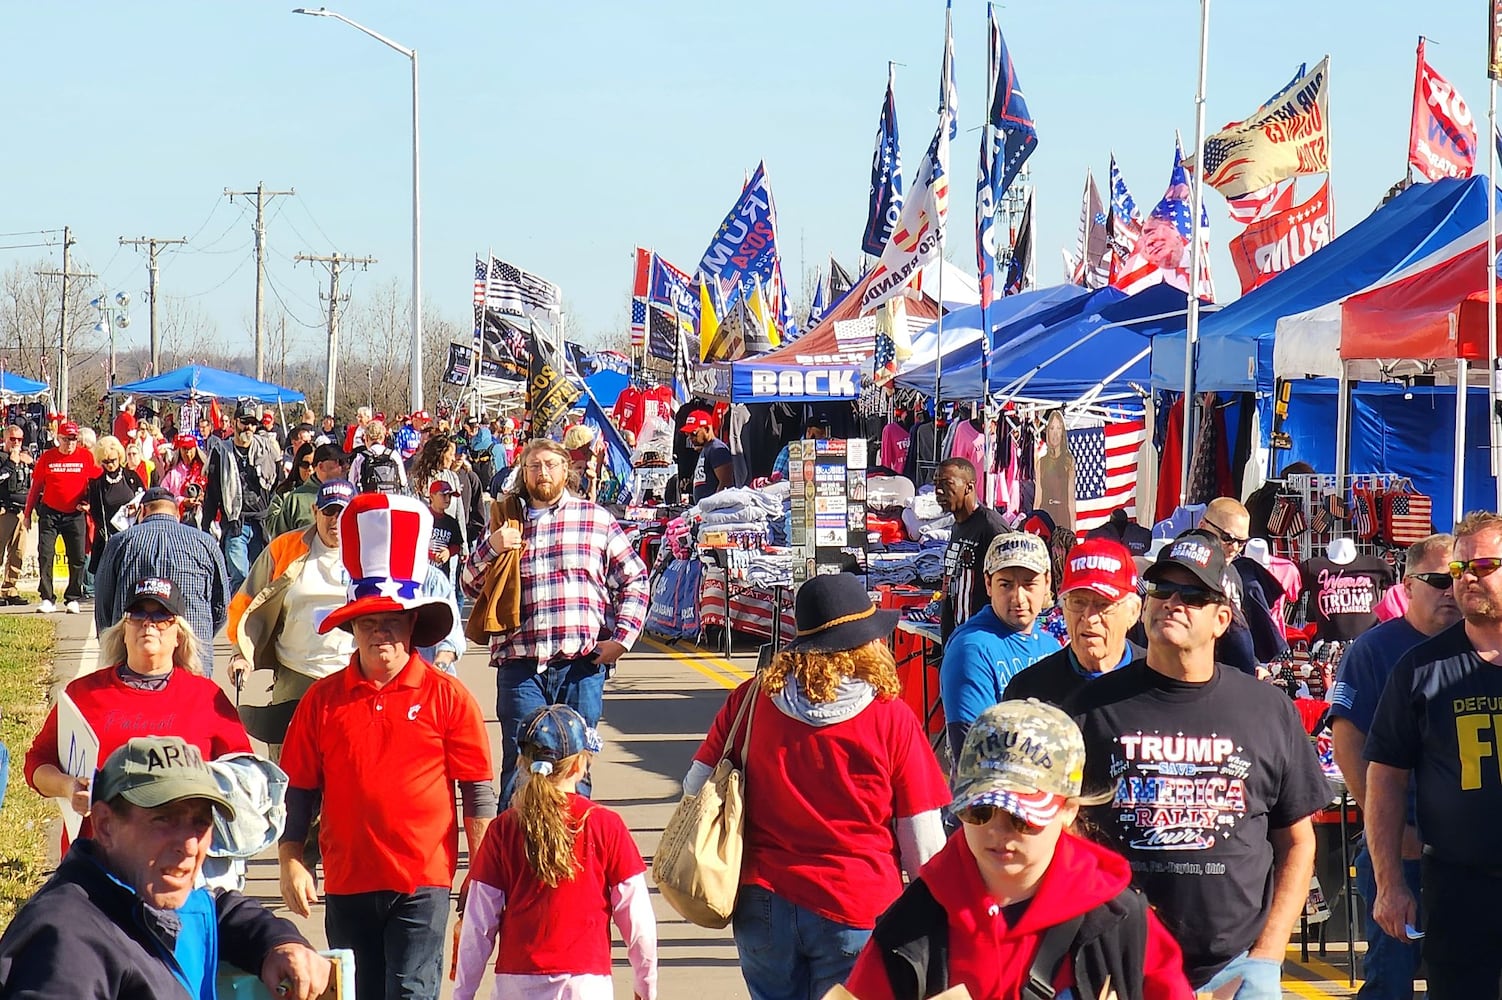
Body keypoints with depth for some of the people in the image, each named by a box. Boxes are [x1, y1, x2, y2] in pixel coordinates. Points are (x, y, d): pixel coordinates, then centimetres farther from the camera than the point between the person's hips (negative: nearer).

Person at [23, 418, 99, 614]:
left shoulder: (86, 457, 1)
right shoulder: (47, 457, 1)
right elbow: (36, 486, 7)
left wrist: (89, 502, -6)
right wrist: (28, 513, 6)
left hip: (75, 514, 0)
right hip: (49, 513, 0)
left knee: (77, 558, 0)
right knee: (45, 555, -6)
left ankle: (73, 599, 10)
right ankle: (47, 599, -3)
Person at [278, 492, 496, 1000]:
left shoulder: (447, 696, -2)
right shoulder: (322, 700, 4)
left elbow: (478, 791, 0)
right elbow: (300, 789, 8)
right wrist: (291, 861, 2)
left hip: (423, 881, -3)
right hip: (347, 880, 3)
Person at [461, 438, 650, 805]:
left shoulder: (596, 519, 11)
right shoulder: (506, 522, 13)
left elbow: (635, 580, 12)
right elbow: (469, 587, 12)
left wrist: (621, 638, 0)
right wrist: (490, 548, -7)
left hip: (582, 663, 0)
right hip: (521, 664, 0)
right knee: (520, 766, -5)